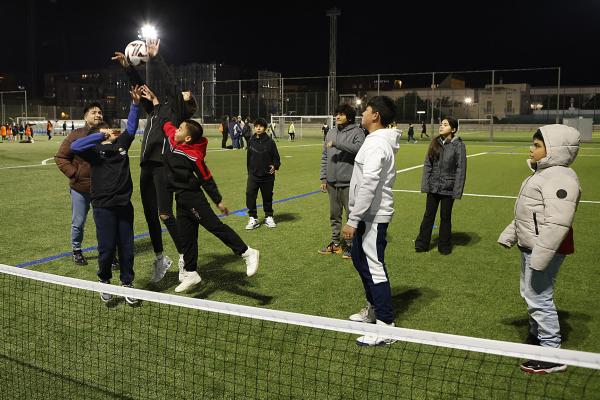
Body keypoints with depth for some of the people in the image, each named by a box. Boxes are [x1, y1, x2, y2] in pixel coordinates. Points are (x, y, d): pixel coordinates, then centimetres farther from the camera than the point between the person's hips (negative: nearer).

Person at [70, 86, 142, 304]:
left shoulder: (121, 144, 13)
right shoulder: (94, 149, -1)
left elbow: (131, 127, 17)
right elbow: (75, 146, -18)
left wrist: (135, 104, 6)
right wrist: (102, 135, -17)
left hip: (124, 205, 4)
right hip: (104, 207, -4)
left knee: (126, 247, 8)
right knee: (107, 248, 1)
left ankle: (127, 284, 21)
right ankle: (104, 282, 23)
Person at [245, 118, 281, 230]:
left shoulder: (270, 142, -5)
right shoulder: (251, 141, 4)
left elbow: (276, 156, 1)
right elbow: (249, 157, 13)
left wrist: (275, 166, -16)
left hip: (267, 175, -2)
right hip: (253, 175, 2)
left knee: (267, 197, 10)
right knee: (250, 195, -8)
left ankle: (269, 217, 28)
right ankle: (253, 218, 3)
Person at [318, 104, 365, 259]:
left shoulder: (357, 132, -6)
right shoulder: (331, 133, 13)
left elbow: (359, 148, -27)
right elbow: (324, 157, 15)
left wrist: (336, 143, -25)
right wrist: (323, 178, 10)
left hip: (349, 182, -6)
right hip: (332, 182, 6)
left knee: (352, 214, 1)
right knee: (334, 214, 15)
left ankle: (350, 245, 12)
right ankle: (335, 243, 27)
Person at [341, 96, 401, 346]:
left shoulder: (376, 143, -19)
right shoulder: (380, 140, 13)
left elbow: (368, 185, -26)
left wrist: (353, 220, -25)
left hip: (372, 217, -11)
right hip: (368, 215, 11)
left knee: (374, 268, -7)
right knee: (361, 261, 21)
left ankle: (385, 327, 0)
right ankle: (374, 309, 37)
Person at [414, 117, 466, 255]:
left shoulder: (458, 145, -8)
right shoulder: (435, 142, 2)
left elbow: (461, 169, -8)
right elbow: (427, 164, 4)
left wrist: (457, 191, -12)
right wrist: (425, 184, -2)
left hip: (448, 188, -3)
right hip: (433, 186, 3)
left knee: (445, 217, 10)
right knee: (428, 215, 10)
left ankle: (444, 246, 23)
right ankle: (422, 244, 20)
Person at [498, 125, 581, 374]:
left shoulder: (559, 178, -20)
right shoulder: (543, 174, 14)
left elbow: (557, 222, -28)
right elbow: (525, 213, 23)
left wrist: (541, 256, -30)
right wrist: (509, 235, 25)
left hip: (545, 250, -11)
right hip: (531, 247, 11)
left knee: (539, 298, -5)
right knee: (530, 294, 23)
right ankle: (538, 336, 42)